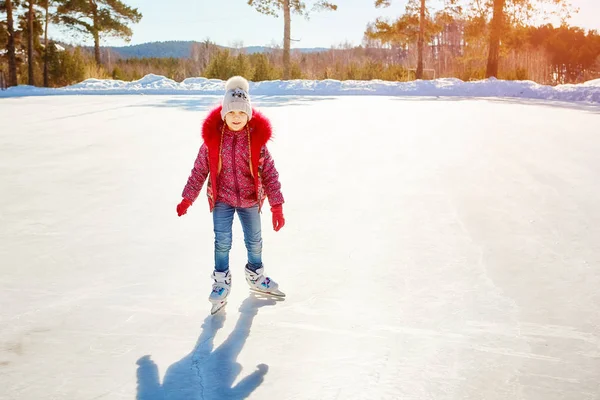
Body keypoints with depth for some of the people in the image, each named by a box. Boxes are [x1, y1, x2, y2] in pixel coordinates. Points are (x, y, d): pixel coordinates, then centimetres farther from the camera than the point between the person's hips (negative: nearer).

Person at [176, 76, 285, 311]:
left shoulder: (257, 139, -12)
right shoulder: (213, 138, -11)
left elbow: (270, 173, -9)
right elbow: (199, 170, -3)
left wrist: (276, 206, -11)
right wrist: (187, 198, -2)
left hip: (250, 200, 1)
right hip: (221, 199, -1)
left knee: (254, 241, 15)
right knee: (222, 241, -5)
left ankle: (256, 276, 40)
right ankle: (221, 282, 16)